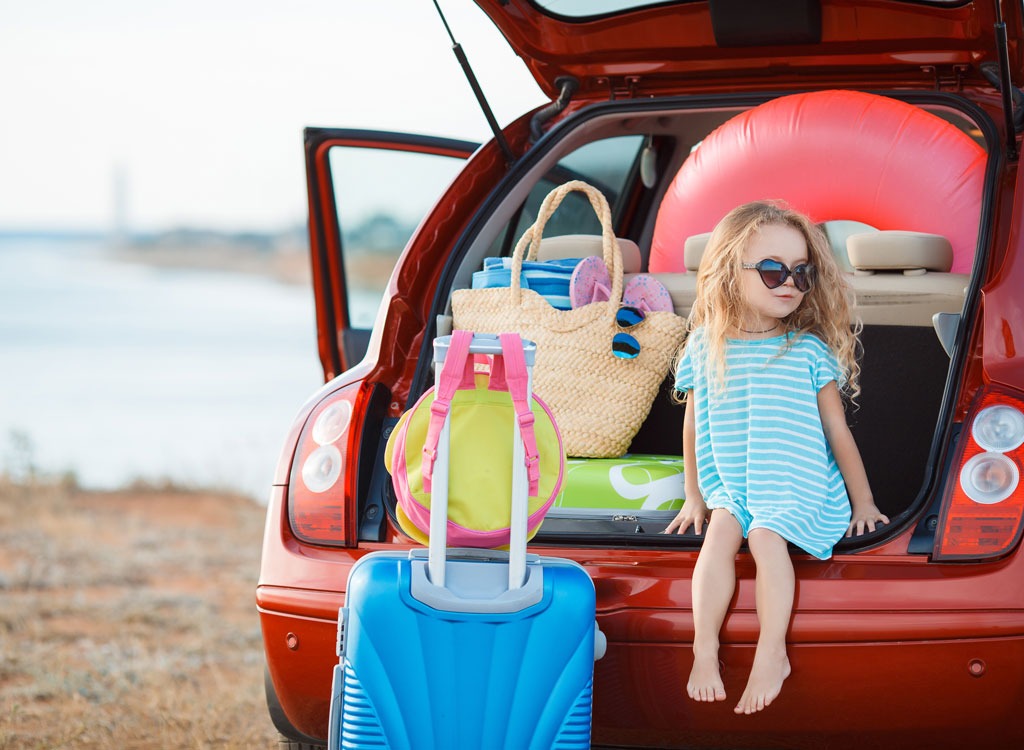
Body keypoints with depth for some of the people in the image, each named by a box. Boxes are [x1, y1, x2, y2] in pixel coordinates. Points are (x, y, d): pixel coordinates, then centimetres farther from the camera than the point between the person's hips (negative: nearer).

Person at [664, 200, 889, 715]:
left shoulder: (809, 351, -3)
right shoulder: (705, 348, 2)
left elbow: (837, 430, 3)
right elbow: (693, 425, 13)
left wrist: (862, 502, 6)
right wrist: (694, 497, 17)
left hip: (799, 490, -2)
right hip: (731, 490, 2)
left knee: (766, 535, -29)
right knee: (720, 533, -27)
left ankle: (772, 654, -29)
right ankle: (705, 649, -28)